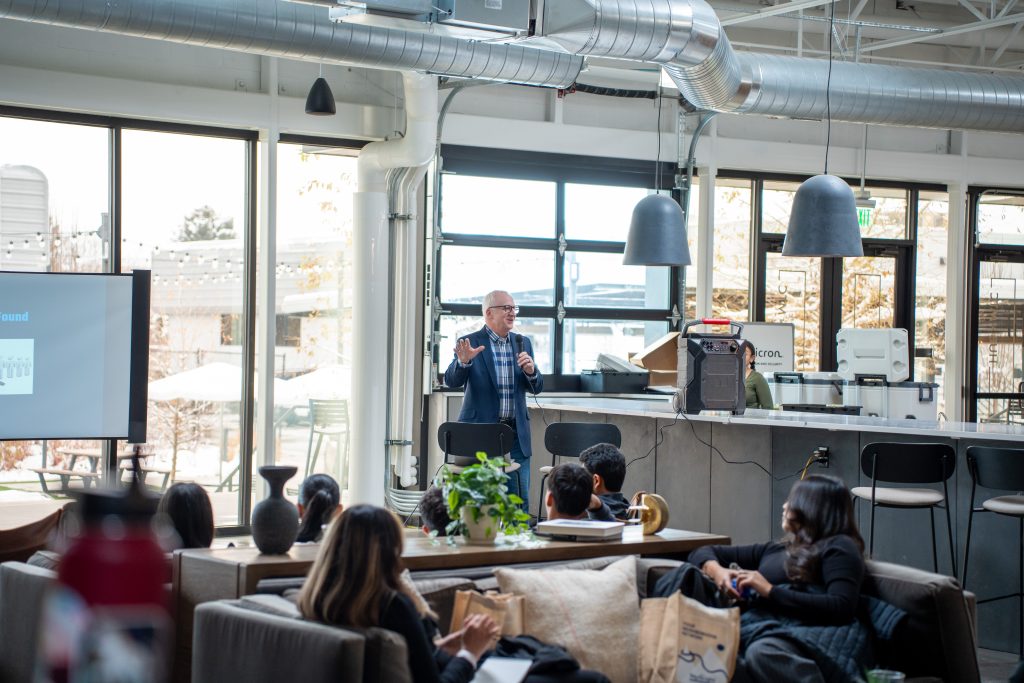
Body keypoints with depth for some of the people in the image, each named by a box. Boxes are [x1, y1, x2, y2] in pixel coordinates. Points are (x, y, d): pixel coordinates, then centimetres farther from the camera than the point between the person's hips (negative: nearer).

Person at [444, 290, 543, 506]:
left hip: (516, 431, 4)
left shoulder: (523, 343, 10)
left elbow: (536, 388, 10)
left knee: (520, 499, 4)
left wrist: (531, 371, -12)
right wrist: (463, 362, -33)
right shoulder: (470, 343, -4)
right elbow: (451, 381, -13)